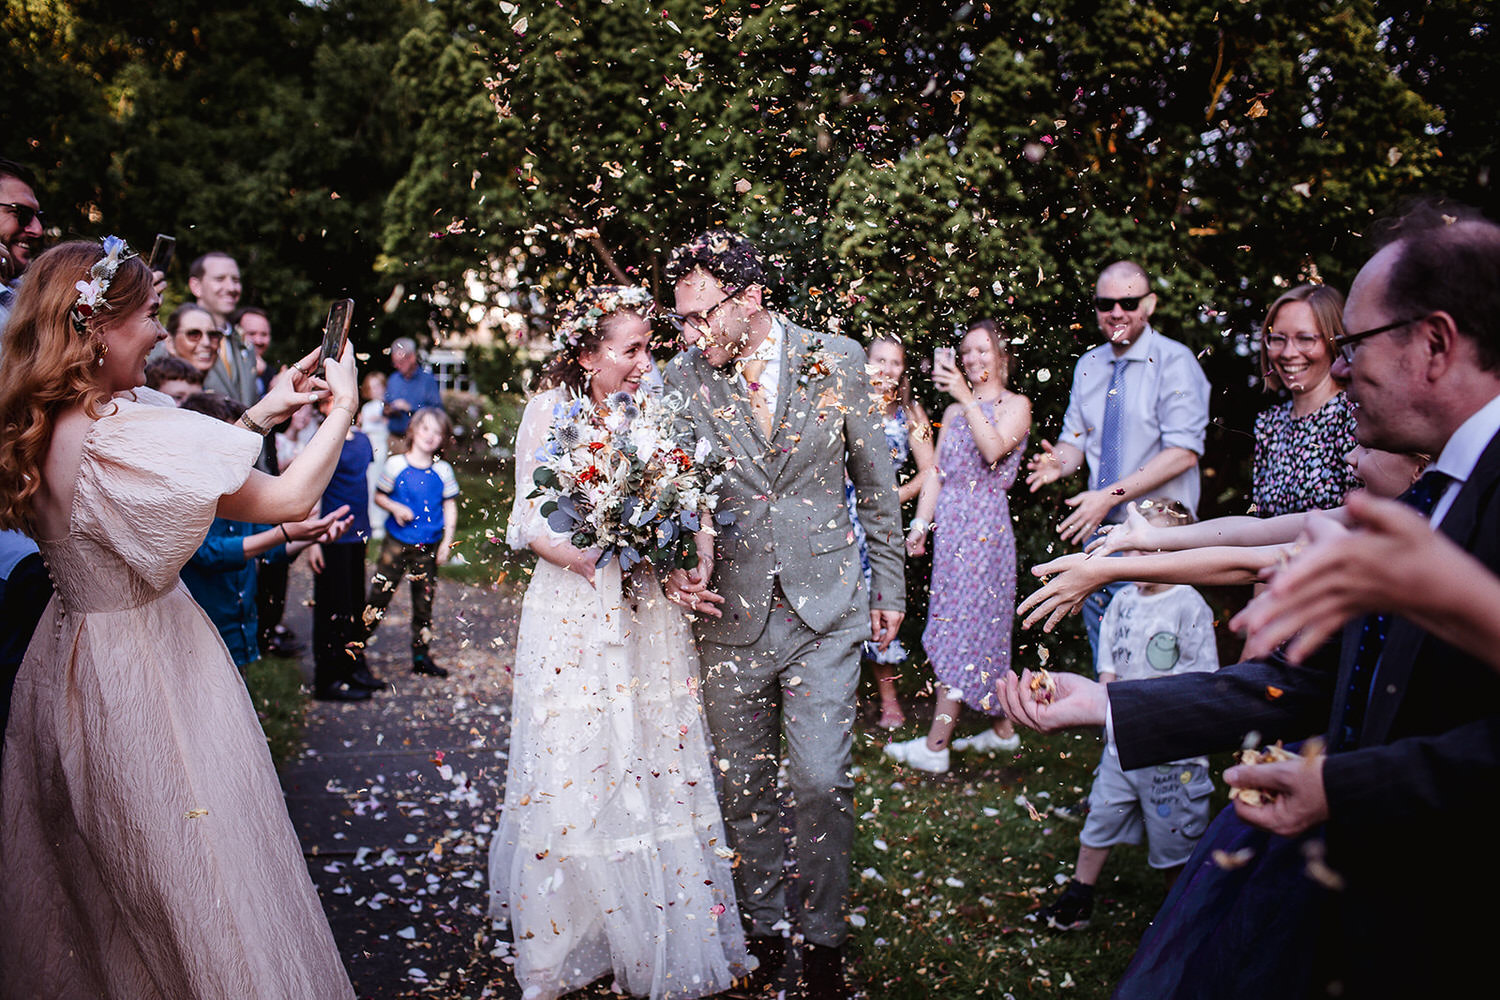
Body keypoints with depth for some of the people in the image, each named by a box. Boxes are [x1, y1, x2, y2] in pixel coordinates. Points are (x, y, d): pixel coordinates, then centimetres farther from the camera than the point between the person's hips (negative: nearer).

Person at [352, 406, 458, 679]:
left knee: (424, 602, 10)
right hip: (396, 542, -2)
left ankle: (421, 656, 21)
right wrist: (396, 508, -14)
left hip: (428, 547, 2)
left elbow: (450, 507, 5)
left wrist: (447, 542, -1)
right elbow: (379, 495, 6)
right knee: (379, 595, -2)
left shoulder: (443, 471, -1)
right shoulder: (395, 464, -4)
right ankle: (355, 645, 14)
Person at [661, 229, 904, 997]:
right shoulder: (680, 380, -3)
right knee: (743, 787, 12)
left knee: (823, 783, 0)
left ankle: (823, 938, 23)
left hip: (825, 608, -1)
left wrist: (888, 586, 9)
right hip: (730, 615, 1)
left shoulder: (837, 359, -3)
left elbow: (875, 481, 6)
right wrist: (678, 565, -14)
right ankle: (764, 926, 34)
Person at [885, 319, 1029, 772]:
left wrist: (967, 397, -23)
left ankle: (935, 744, -6)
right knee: (981, 631, 10)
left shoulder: (1016, 405, 0)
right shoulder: (954, 411, 18)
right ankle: (1003, 729, 21)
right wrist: (921, 523, 7)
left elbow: (994, 450, -19)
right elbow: (937, 473, 15)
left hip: (986, 524, -7)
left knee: (962, 625, -8)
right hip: (950, 524, 7)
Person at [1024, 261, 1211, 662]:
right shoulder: (1088, 365, 9)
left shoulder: (1174, 362, -10)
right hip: (1098, 526, 6)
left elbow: (1183, 453, -18)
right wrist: (1060, 462, -13)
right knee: (1100, 635, 15)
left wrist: (1111, 495, -23)